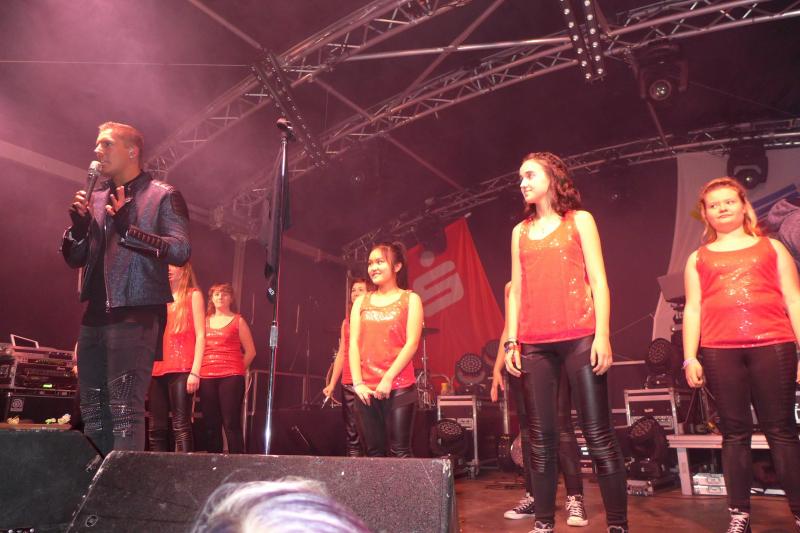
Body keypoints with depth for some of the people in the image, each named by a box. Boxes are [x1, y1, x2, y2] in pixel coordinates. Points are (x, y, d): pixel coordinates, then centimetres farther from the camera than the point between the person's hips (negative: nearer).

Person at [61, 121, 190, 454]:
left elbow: (181, 250, -13)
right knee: (93, 411, 11)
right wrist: (79, 226, -1)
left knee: (125, 410, -9)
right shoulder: (96, 199, 19)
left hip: (136, 314, -7)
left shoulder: (163, 196, 0)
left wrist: (127, 229, -22)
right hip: (94, 316, 7)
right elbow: (75, 258, 18)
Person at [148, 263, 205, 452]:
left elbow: (200, 335, -2)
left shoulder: (193, 295, 6)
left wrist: (195, 372, -12)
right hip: (158, 369, 5)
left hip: (181, 369, -5)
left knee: (181, 425, -11)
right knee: (156, 427, 5)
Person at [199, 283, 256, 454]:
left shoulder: (238, 321, 8)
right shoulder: (205, 321, 16)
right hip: (206, 378, 4)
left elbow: (250, 351, 8)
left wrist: (237, 370, 4)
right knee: (211, 425, 5)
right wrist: (197, 370, 7)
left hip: (231, 377, -4)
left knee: (231, 424, -8)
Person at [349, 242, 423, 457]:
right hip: (366, 388, 4)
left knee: (400, 451, -6)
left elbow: (412, 343, -5)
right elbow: (354, 344, 7)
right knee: (374, 452, 7)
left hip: (399, 386, -3)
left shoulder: (410, 299, 5)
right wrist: (357, 383, -5)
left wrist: (388, 378, -13)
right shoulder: (361, 302, 15)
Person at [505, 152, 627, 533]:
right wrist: (512, 341, 6)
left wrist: (602, 334, -10)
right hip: (534, 344, 3)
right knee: (541, 437, 5)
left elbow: (597, 280, 1)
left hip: (579, 337, -3)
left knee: (597, 433, -2)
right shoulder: (520, 232, 17)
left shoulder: (579, 220, 8)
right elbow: (517, 290, 14)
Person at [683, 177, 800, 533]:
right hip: (719, 351, 1)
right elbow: (692, 309, 10)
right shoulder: (698, 258, 16)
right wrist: (689, 357, 1)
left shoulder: (771, 247, 15)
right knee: (734, 432, 4)